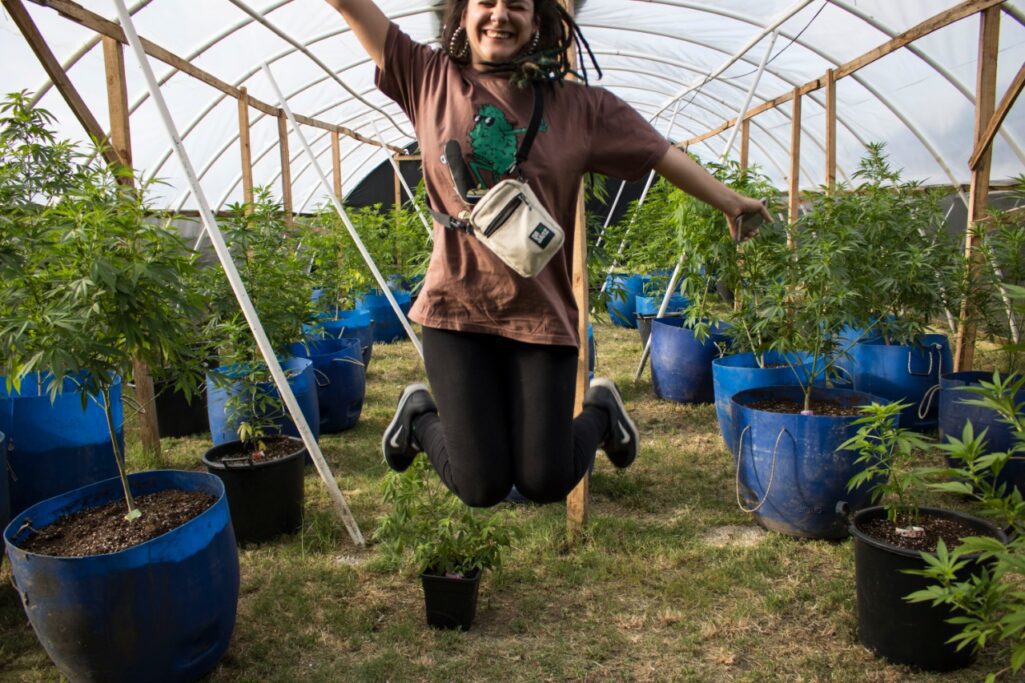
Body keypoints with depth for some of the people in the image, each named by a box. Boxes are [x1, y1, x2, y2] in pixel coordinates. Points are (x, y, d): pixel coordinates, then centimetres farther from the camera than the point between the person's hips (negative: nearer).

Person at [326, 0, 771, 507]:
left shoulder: (578, 106, 3)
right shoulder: (431, 80, 2)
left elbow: (662, 155, 7)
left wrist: (731, 203, 9)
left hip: (542, 313, 1)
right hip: (457, 307, 0)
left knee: (545, 484, 3)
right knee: (481, 488, 1)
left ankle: (600, 410, 35)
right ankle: (419, 416, 32)